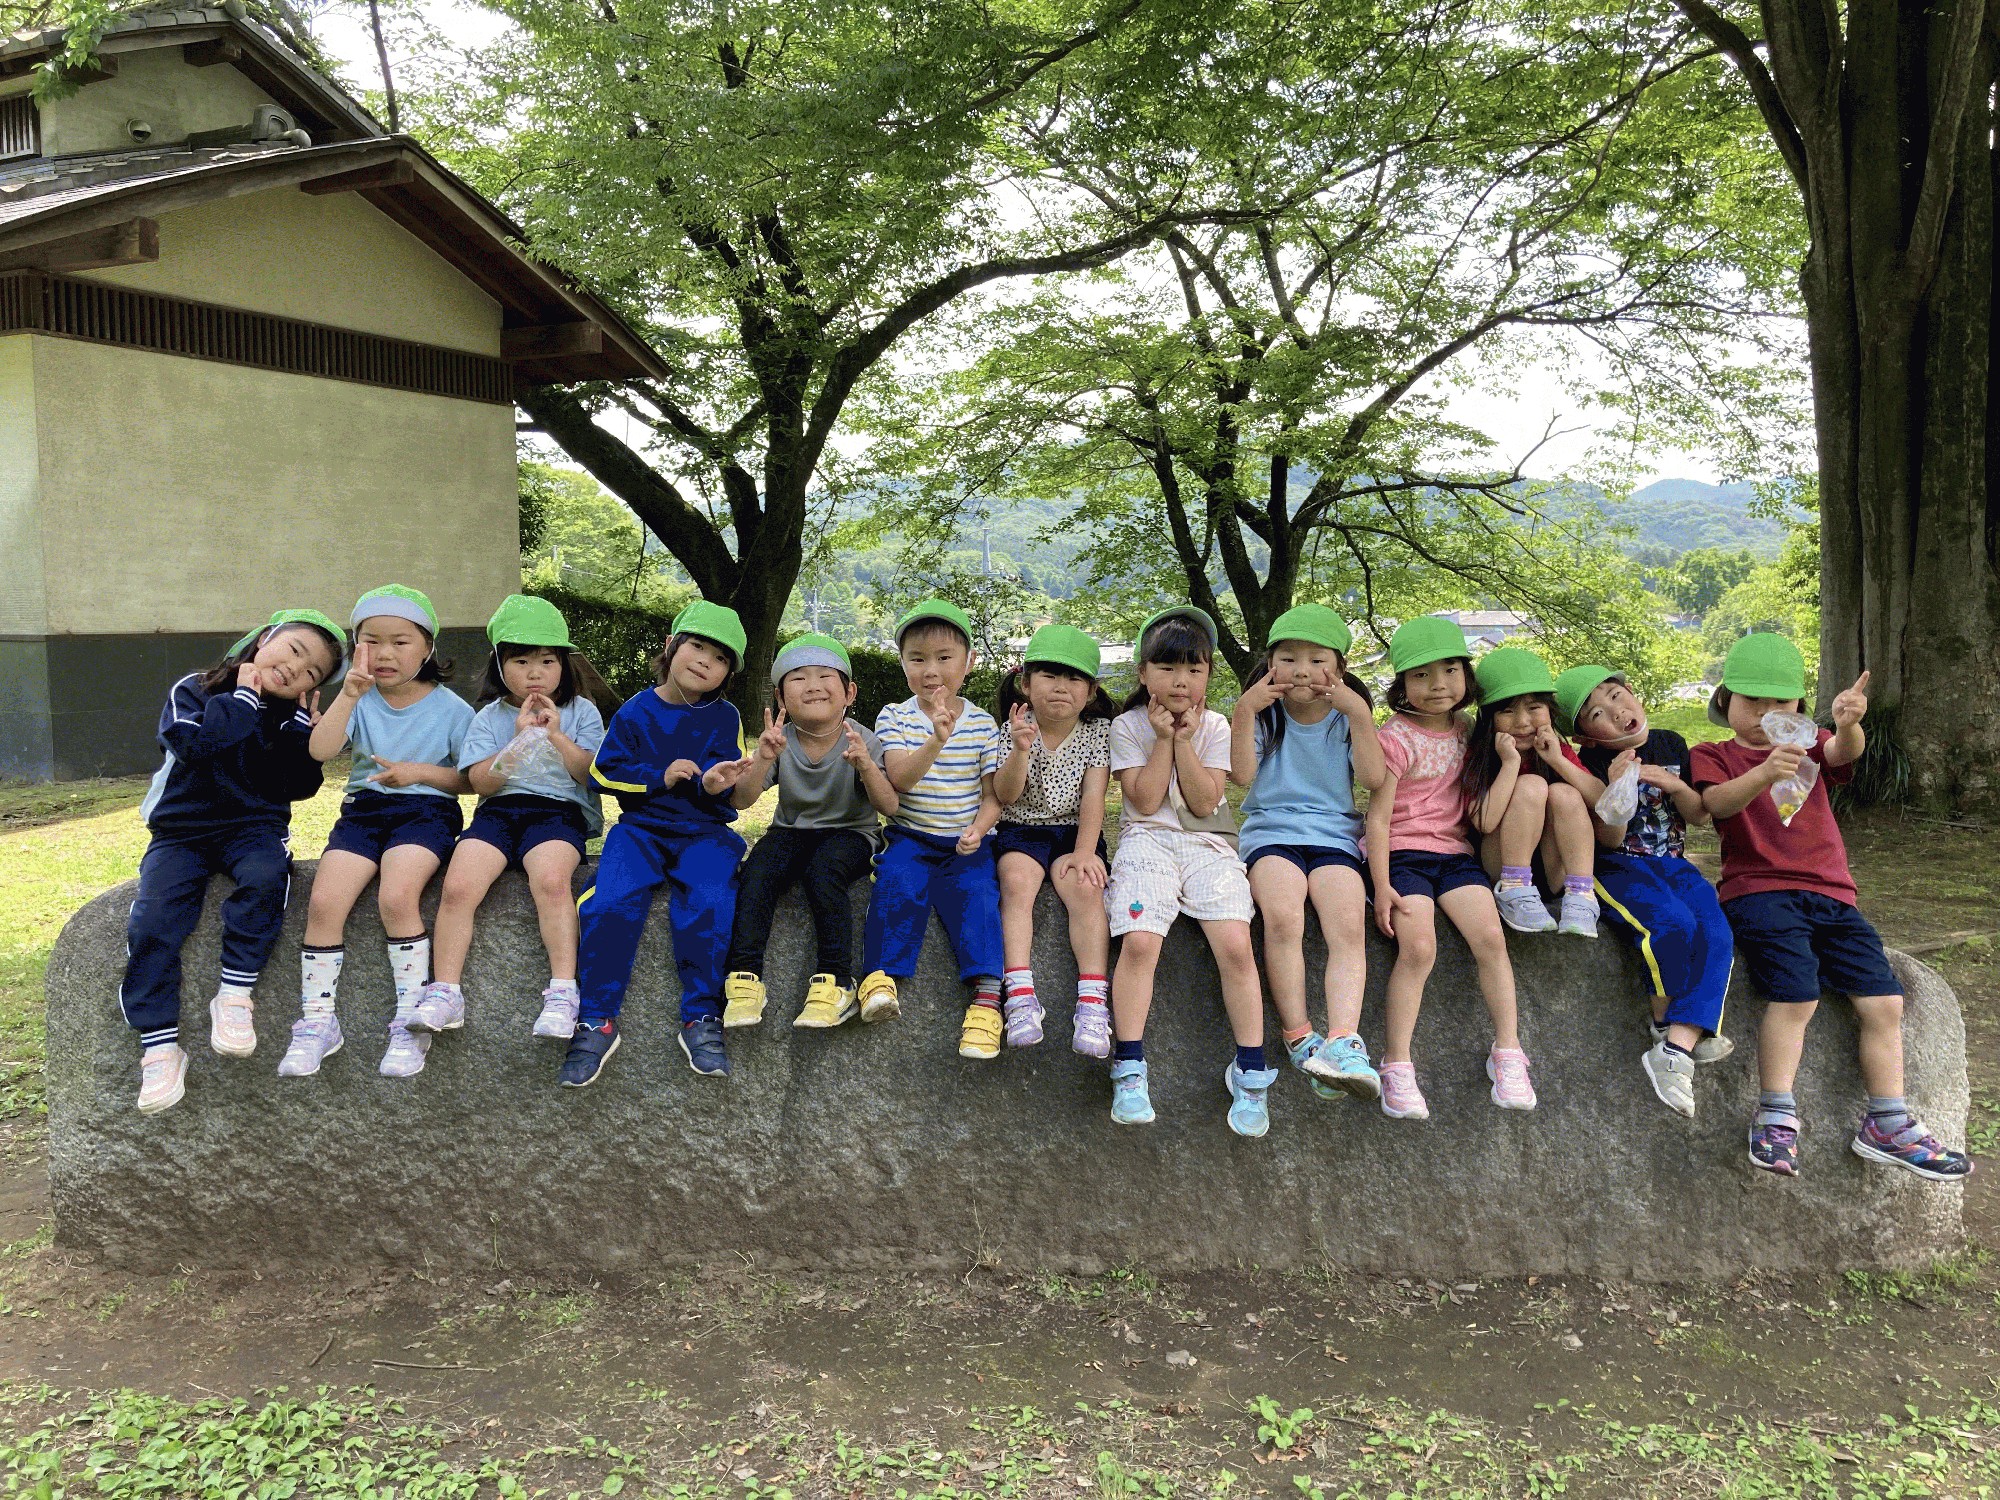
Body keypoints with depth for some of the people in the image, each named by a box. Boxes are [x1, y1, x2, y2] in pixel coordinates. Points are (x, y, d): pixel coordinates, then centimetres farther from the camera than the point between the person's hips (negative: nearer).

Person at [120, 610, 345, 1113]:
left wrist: (301, 725, -7)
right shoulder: (195, 690, -1)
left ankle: (234, 996, -23)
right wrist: (243, 699, -14)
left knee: (266, 875, -34)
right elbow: (192, 742, -23)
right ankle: (160, 1047, -14)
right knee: (151, 923, -22)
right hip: (181, 831, -1)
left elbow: (297, 787, -2)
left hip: (254, 827, 1)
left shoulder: (292, 718, 7)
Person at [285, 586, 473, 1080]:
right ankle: (316, 1021, -4)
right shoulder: (359, 701, 7)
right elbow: (320, 749, -11)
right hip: (363, 809, 3)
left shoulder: (450, 708, 2)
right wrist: (349, 694, -21)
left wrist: (419, 772, -12)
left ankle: (409, 1022, -16)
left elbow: (472, 780, 3)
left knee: (396, 895, -29)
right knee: (324, 901, -18)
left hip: (426, 808, -3)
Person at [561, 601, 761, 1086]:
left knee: (709, 901, -29)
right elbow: (603, 771, 3)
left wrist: (710, 782, -25)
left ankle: (702, 1019, -16)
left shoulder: (725, 717, 6)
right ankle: (595, 1023, -14)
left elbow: (726, 782, -1)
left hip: (705, 830, 0)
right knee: (611, 901, -25)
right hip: (641, 826, 1)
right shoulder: (635, 712, 6)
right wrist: (661, 777, -9)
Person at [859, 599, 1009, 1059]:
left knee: (977, 891, -25)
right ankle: (880, 977, -26)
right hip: (910, 835, 0)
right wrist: (936, 741, -30)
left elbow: (993, 794, 5)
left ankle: (986, 994, -31)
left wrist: (978, 830, -17)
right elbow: (899, 779, -13)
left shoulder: (983, 723, 5)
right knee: (897, 881, -28)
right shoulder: (895, 716, 2)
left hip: (966, 841, 0)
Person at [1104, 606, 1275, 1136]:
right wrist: (1164, 739, -8)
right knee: (1140, 942, -26)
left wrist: (1184, 739, -9)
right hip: (1147, 841, -1)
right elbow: (1145, 800, -6)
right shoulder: (1128, 726, 4)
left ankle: (1251, 1072, -8)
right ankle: (1129, 1070, -15)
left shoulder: (1215, 726, 6)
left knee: (1236, 945, -21)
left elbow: (1204, 802, -5)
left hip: (1208, 844, 1)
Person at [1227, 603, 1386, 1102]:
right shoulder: (1265, 715, 9)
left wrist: (1359, 715, -12)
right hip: (1271, 831, -1)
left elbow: (1373, 779, -6)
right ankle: (1299, 1038, -27)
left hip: (1334, 833, 1)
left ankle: (1343, 1042, -37)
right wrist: (1244, 713, -14)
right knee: (1282, 916, -32)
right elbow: (1242, 775, -7)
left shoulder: (1348, 717, 9)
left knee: (1349, 925, -28)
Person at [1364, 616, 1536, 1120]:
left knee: (1491, 937, -16)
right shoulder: (1396, 738, -8)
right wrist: (1381, 885, -16)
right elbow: (1378, 817, -11)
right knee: (1418, 949, -23)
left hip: (1454, 852, 5)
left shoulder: (1463, 730, 11)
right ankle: (1397, 1066, -15)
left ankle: (1507, 1051, -4)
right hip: (1403, 852, -5)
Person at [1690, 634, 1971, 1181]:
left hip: (1830, 894, 5)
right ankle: (1776, 1119, -16)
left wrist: (1848, 724, -34)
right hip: (1758, 891, -5)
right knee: (1796, 994, -25)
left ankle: (1887, 1125, 8)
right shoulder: (1713, 756, 6)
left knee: (1884, 1001, -4)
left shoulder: (1809, 746, 18)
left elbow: (1845, 751, -8)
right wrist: (1764, 773, -39)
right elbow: (1717, 802, -17)